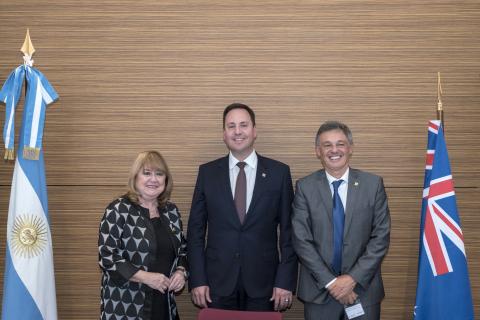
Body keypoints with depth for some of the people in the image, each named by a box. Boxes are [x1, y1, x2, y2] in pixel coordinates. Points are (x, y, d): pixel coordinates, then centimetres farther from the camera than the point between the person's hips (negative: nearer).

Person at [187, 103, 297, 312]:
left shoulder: (279, 172, -1)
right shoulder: (207, 172, 2)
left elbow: (288, 231, 0)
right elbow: (196, 229, 3)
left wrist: (285, 281, -5)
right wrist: (197, 280, -3)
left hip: (263, 283, 0)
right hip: (218, 282, 1)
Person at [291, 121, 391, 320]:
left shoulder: (373, 184, -1)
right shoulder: (305, 187, -3)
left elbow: (381, 237, -4)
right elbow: (301, 240, -7)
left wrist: (354, 278, -12)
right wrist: (330, 282, -13)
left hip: (363, 289, 1)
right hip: (319, 291, 0)